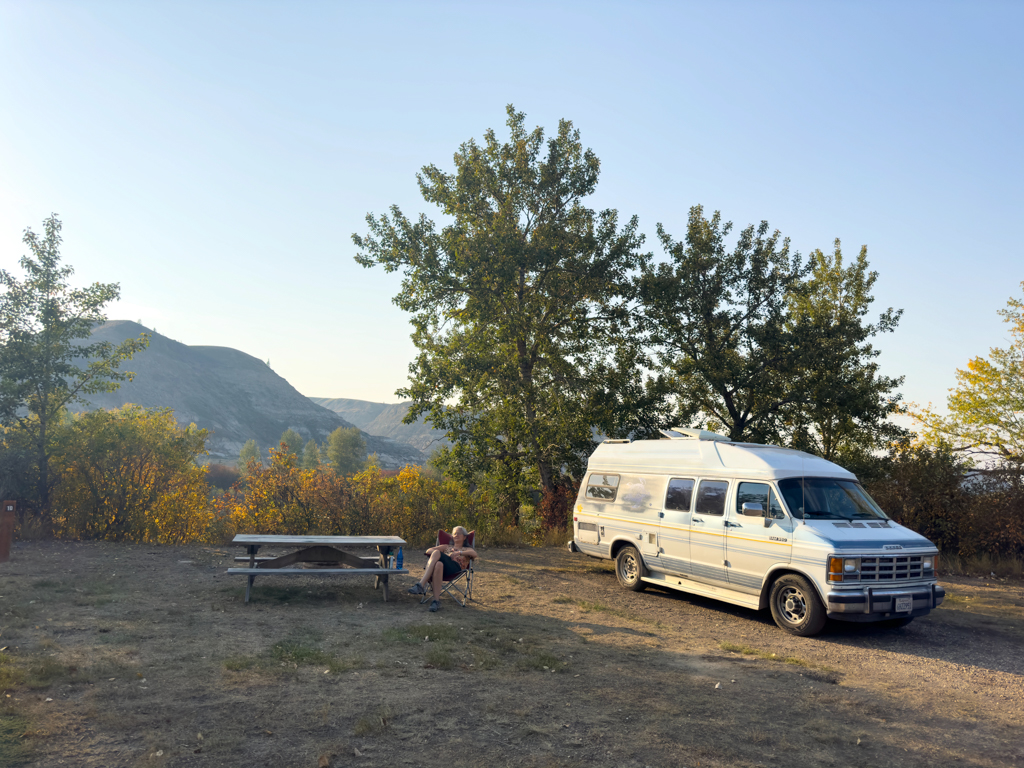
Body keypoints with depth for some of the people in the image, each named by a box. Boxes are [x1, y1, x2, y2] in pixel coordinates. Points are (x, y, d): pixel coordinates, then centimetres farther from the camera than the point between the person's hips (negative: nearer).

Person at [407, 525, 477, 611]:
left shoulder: (467, 549, 30)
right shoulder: (447, 547, 39)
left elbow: (474, 554, 2)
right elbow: (428, 551, 23)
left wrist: (459, 553, -10)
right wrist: (436, 552, 2)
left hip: (455, 569, -3)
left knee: (436, 553, -34)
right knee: (438, 565, -39)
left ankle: (421, 584, -41)